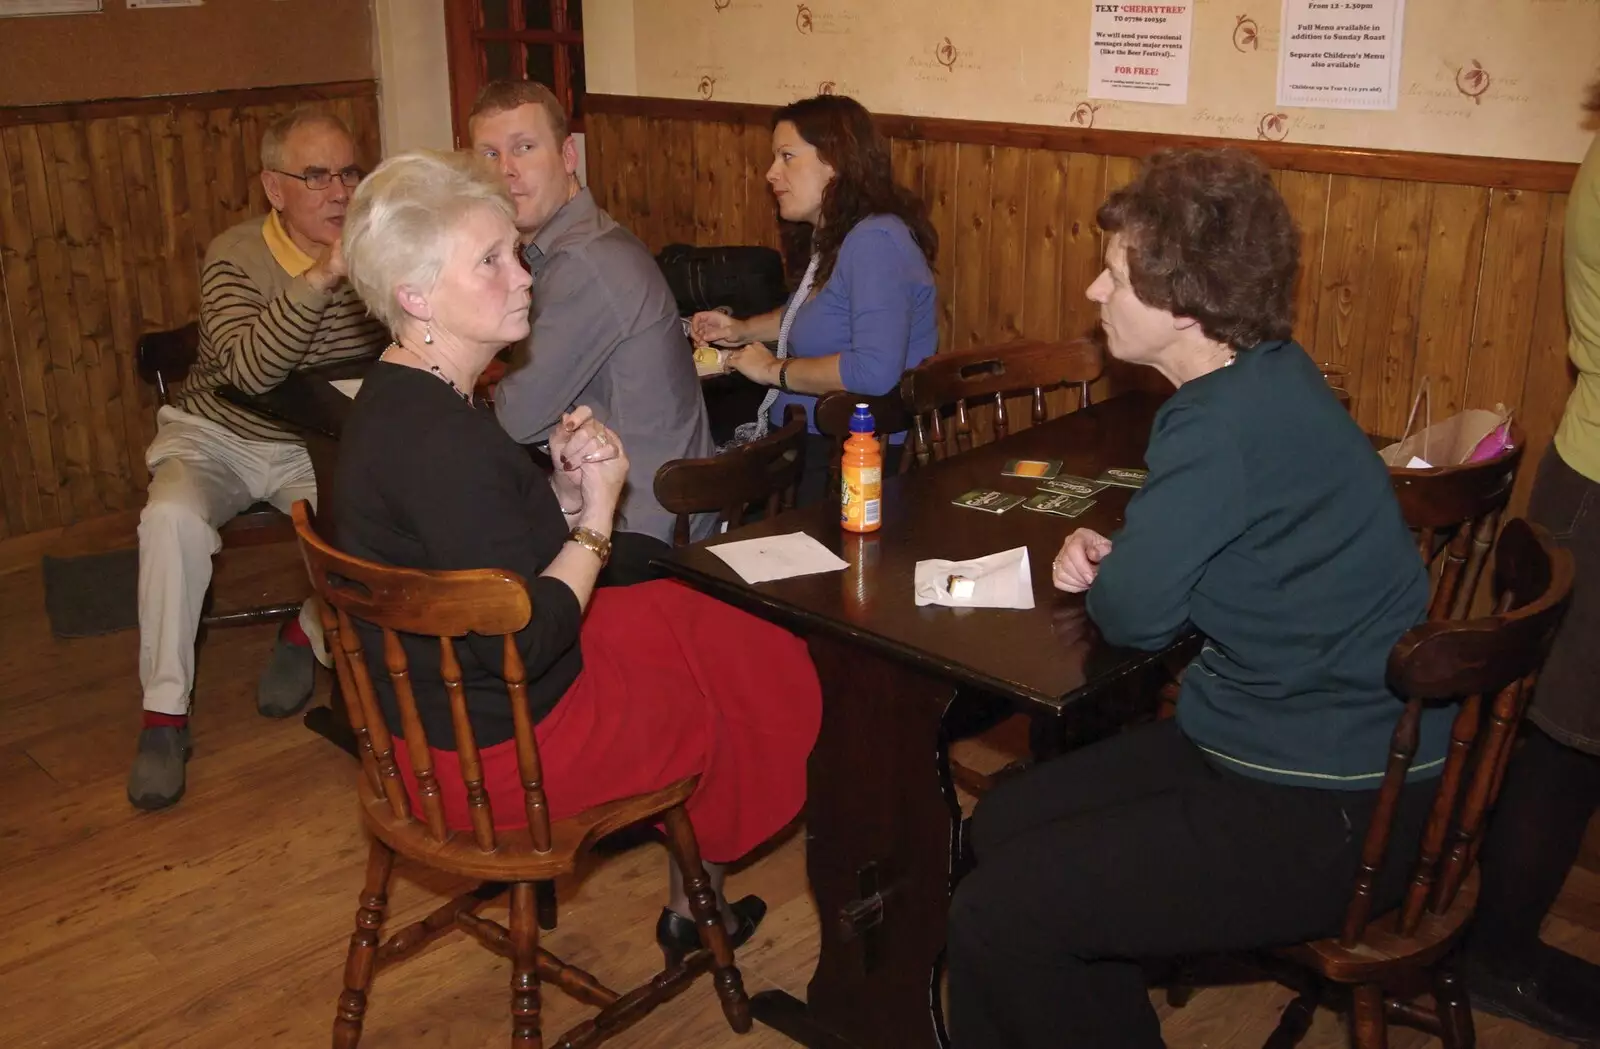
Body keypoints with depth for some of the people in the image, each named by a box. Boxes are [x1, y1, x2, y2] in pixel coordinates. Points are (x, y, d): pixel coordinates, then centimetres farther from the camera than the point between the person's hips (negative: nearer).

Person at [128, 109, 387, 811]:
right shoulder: (234, 258, -15)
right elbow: (248, 370, -31)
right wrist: (320, 277, -40)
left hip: (318, 447, 2)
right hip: (218, 437, -1)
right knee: (173, 517, -31)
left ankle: (307, 633, 4)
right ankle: (164, 712, -18)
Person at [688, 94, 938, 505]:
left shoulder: (875, 241, -18)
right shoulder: (831, 238, 12)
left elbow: (874, 371, -31)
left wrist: (774, 370, -17)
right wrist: (744, 330, 17)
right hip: (801, 440, 9)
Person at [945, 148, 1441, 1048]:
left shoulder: (1226, 426, -25)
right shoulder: (1266, 377, 5)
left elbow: (1135, 614, -20)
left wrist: (1107, 575, 2)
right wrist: (1111, 557, -1)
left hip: (1331, 812, -10)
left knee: (996, 917, -16)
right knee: (1006, 823, 13)